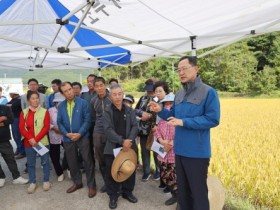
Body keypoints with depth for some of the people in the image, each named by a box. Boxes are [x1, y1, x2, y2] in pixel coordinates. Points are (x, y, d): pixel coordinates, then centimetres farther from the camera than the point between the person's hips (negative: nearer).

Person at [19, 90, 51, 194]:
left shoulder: (44, 111, -3)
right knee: (30, 163, 11)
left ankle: (46, 181, 24)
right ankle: (32, 183, 26)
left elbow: (46, 127, -8)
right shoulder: (24, 112, 4)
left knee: (45, 162, 8)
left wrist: (36, 139, -16)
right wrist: (30, 138, -16)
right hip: (28, 142, 2)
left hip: (42, 142, -2)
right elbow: (22, 128, -2)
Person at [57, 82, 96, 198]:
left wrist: (79, 134, -17)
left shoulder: (83, 103, -7)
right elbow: (59, 122, 5)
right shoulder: (61, 106, 5)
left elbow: (87, 120, -10)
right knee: (72, 162, 15)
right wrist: (66, 133, -10)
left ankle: (91, 185, 16)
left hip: (82, 137, -4)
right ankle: (77, 182, 34)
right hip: (68, 138, 4)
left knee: (87, 161, 2)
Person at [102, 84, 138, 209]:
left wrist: (129, 141, -17)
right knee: (112, 173, 6)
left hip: (129, 146, 2)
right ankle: (113, 196, 25)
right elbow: (108, 130, -12)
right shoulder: (107, 112, -2)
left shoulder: (130, 110, 6)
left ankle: (127, 192, 33)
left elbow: (135, 126, -2)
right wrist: (121, 141, -22)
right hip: (113, 148, -2)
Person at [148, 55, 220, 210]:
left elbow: (213, 120, -18)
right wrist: (160, 111, -4)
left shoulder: (208, 92, -11)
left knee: (198, 191, 8)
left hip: (197, 151, -7)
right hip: (180, 150, 7)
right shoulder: (179, 94, 10)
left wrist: (184, 122, -22)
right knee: (182, 188, 20)